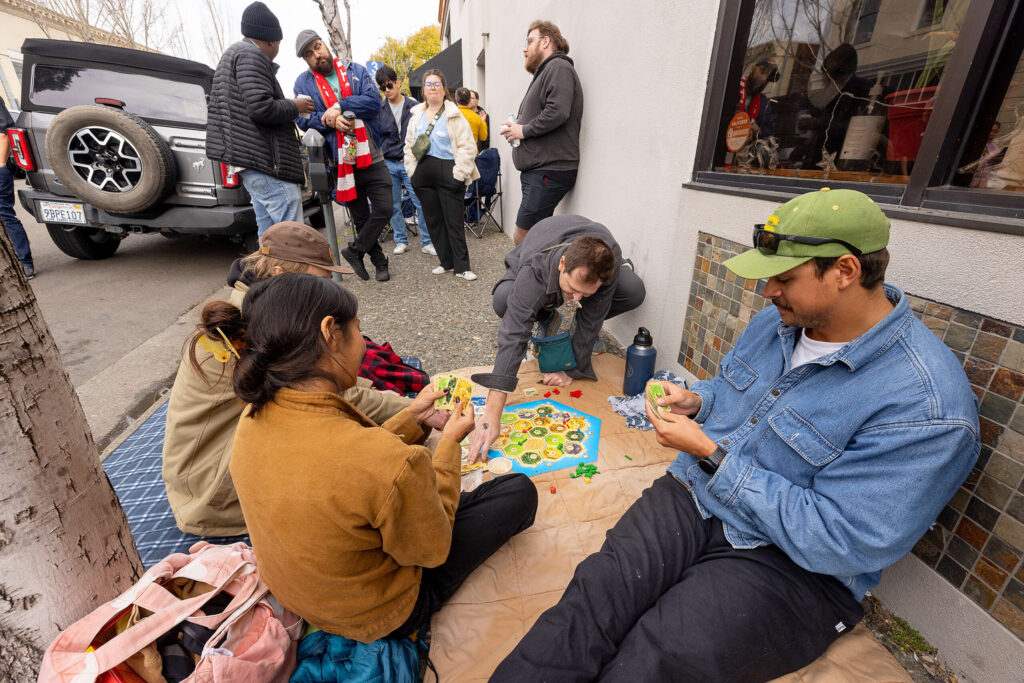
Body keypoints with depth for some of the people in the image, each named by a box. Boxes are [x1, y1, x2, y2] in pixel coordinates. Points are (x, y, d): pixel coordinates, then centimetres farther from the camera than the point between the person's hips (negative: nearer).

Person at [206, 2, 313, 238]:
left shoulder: (232, 55, 27)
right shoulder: (251, 55, -8)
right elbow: (261, 107, -19)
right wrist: (295, 107, -3)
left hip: (250, 159, 11)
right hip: (267, 161, -11)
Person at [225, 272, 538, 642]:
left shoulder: (253, 418, -16)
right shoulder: (394, 463, -41)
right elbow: (431, 551, -20)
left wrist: (411, 416, 2)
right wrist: (449, 442, -13)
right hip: (378, 618, -6)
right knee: (520, 490, 5)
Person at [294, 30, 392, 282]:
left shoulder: (356, 71, 8)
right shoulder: (304, 82, 7)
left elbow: (374, 102, -7)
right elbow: (302, 118, -3)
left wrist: (339, 107, -15)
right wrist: (329, 120, -19)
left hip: (371, 156, 0)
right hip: (341, 162, 0)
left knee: (384, 210, -7)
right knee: (360, 218, 6)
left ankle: (354, 250, 11)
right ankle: (379, 262, 20)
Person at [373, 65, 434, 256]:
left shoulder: (414, 106, 2)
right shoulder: (379, 109, 6)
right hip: (388, 164, 2)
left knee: (421, 203, -6)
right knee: (394, 206, 7)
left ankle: (426, 242, 4)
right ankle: (401, 241, 19)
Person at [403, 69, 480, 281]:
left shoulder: (454, 115, -1)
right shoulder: (416, 115, 14)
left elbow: (467, 146, -7)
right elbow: (409, 145, 17)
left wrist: (459, 173, -13)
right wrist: (412, 171, 7)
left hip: (448, 174, -5)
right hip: (424, 175, 5)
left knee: (454, 222, -5)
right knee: (433, 221, 8)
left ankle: (462, 267, 1)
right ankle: (446, 262, 18)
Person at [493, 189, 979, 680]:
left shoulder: (926, 405, -21)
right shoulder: (776, 321, 3)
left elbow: (837, 543, -22)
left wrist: (710, 453, -21)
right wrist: (696, 402, -3)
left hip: (789, 564, -5)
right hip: (691, 497, 6)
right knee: (586, 605, -17)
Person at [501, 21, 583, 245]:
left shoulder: (558, 67, -5)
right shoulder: (545, 71, 28)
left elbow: (557, 112, -21)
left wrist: (524, 130, -10)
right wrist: (517, 128, 10)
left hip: (549, 171, -10)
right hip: (537, 170, 10)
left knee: (522, 238, -12)